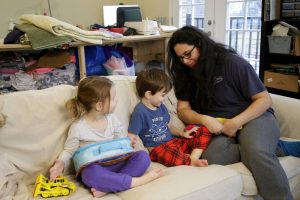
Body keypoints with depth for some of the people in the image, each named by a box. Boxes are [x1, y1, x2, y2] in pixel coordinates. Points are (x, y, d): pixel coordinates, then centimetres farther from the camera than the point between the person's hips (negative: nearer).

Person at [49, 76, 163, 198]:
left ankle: (106, 188, -29)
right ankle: (138, 181, -28)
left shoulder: (112, 119, 3)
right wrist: (61, 162, -22)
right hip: (94, 168, -5)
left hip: (114, 164, 5)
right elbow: (69, 150, -2)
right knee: (92, 173, -40)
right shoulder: (78, 127, -11)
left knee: (143, 156, -17)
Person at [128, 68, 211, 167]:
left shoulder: (161, 107, 13)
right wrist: (150, 149, -22)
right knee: (171, 154, -44)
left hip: (173, 142, 9)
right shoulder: (140, 112, -13)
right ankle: (191, 162, -14)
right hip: (157, 148, -9)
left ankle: (193, 158, -20)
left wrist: (182, 133, 10)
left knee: (203, 131, 3)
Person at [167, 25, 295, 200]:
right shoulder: (187, 75, 8)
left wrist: (236, 122, -18)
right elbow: (183, 110, 4)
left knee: (256, 151, -37)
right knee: (211, 157, -31)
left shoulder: (233, 63, -7)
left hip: (254, 117, -3)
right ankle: (269, 149, -16)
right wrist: (204, 119, -17)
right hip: (217, 127, 4)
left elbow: (265, 99, -6)